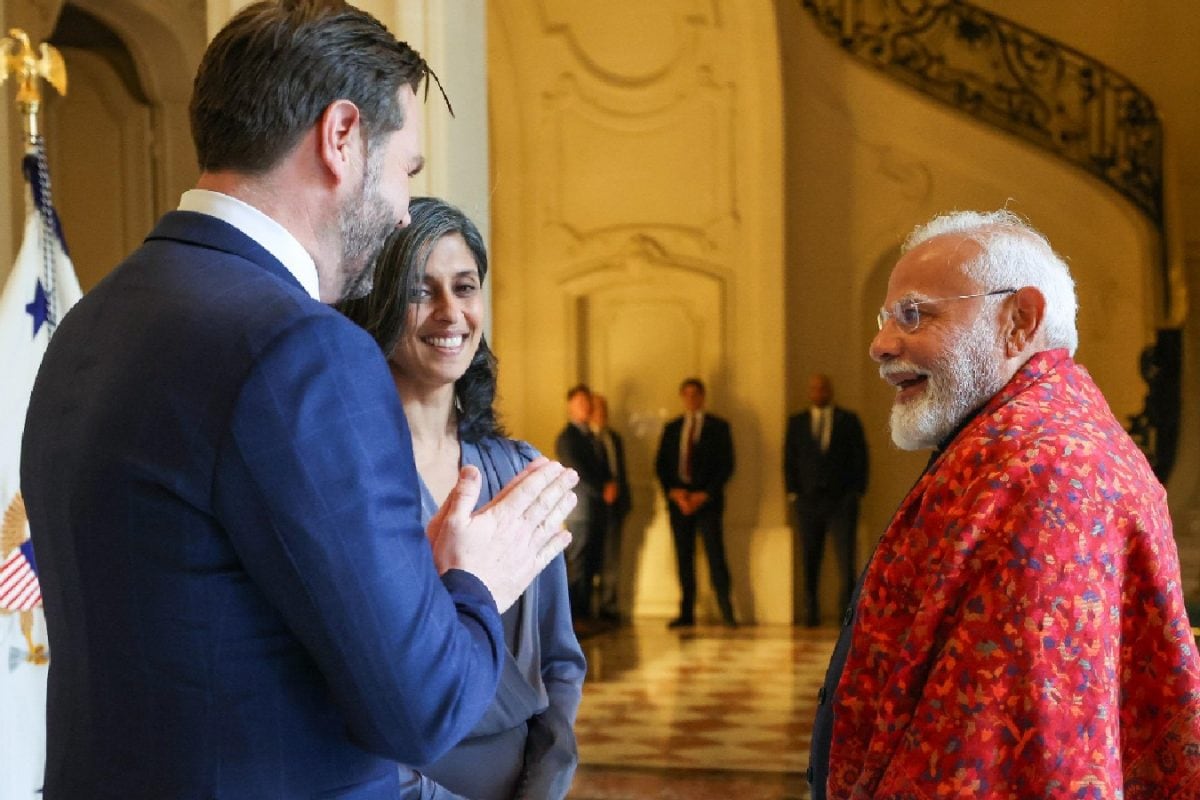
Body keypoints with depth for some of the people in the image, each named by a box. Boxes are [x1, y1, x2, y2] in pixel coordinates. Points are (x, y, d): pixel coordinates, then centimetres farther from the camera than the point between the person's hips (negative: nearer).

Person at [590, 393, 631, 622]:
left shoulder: (614, 438, 20)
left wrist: (625, 500, 14)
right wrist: (603, 488, -16)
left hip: (614, 504, 6)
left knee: (611, 560, 4)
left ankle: (609, 608, 6)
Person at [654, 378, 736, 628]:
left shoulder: (718, 427, 6)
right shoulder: (671, 428, 15)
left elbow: (726, 465, 0)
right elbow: (661, 465, 10)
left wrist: (705, 494, -10)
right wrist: (673, 492, -6)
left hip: (707, 500, -3)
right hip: (678, 499, 3)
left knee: (715, 555, -10)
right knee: (684, 558, 3)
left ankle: (727, 612, -7)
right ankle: (686, 614, 5)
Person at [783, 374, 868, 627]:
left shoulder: (848, 420, 8)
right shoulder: (797, 423, 12)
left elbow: (860, 457, 5)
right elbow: (790, 460, 10)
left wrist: (857, 491, -4)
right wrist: (794, 492, 0)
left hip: (842, 501, -1)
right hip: (808, 501, 1)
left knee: (846, 560, -8)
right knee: (810, 562, 0)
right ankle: (811, 613, 3)